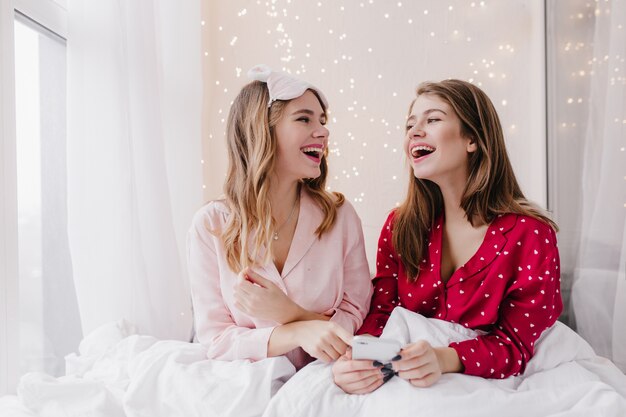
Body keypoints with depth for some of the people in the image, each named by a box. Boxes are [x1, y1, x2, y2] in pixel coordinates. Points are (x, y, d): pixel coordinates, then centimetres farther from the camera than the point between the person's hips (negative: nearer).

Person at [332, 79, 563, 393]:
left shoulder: (530, 234, -12)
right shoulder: (399, 225, 1)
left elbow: (516, 344, -13)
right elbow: (381, 312, -1)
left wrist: (444, 359, -34)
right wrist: (358, 357, -25)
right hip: (406, 388, 2)